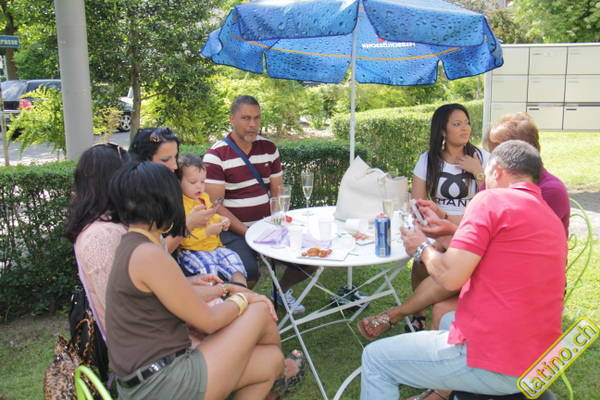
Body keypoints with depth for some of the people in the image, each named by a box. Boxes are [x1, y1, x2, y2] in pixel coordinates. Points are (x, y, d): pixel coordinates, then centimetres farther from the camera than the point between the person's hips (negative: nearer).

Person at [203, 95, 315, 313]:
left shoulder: (269, 148, 9)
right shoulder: (216, 155, -9)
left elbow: (277, 192, 13)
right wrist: (247, 232, -19)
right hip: (233, 231, -5)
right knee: (249, 273, -32)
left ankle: (282, 290, 24)